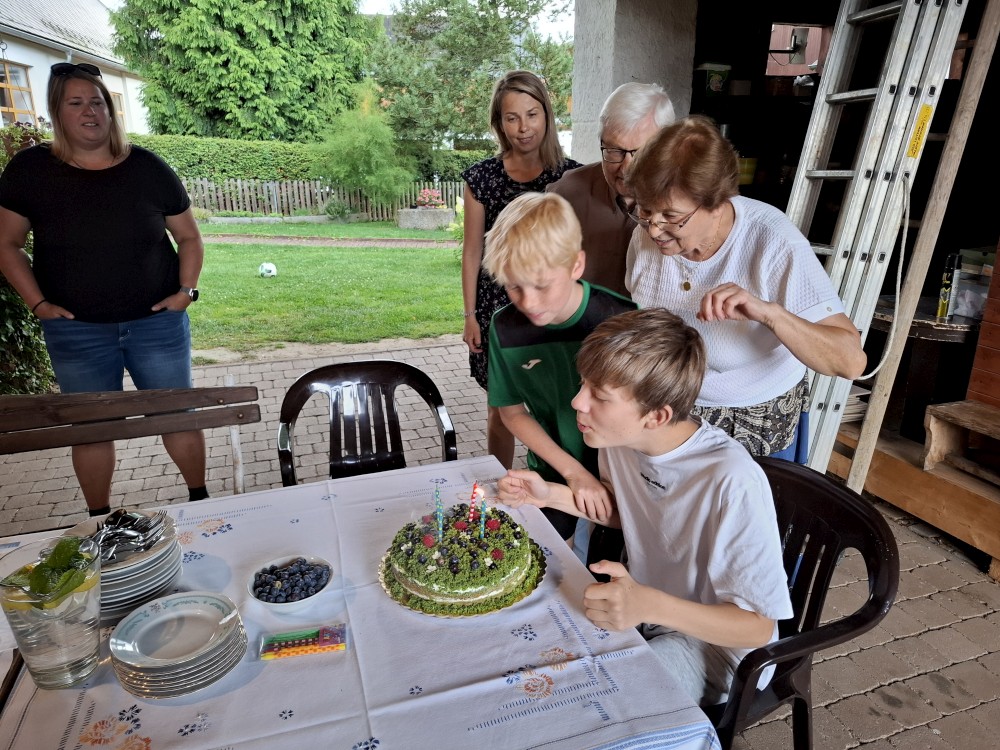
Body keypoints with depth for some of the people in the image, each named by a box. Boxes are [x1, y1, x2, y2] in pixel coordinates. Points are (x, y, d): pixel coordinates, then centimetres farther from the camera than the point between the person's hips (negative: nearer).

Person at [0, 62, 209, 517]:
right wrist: (37, 302, -4)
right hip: (76, 331, 1)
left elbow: (188, 236, 6)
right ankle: (100, 520, 29)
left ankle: (199, 498, 27)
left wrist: (186, 290, -5)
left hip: (157, 323, 0)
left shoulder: (147, 168, -2)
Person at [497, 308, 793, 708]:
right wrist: (550, 495, -7)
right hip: (639, 602, 6)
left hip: (711, 639, -6)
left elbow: (759, 628, -24)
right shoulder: (620, 436, -12)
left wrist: (650, 606, -40)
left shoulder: (731, 482, -34)